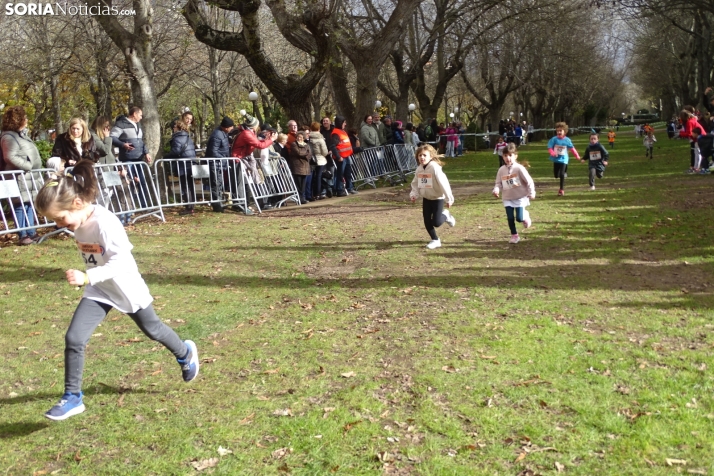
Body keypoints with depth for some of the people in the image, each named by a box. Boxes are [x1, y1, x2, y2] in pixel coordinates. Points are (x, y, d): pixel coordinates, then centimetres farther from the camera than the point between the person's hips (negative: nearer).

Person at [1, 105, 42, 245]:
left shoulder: (22, 134, 19)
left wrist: (35, 170, 19)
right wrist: (28, 166, -19)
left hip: (29, 177, 10)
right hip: (20, 177, -10)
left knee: (30, 204, 9)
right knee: (20, 205, -7)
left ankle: (31, 233, 13)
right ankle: (22, 235, -4)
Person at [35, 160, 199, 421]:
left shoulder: (105, 222, -31)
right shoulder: (78, 221, -8)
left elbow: (120, 261, -37)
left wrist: (87, 277, -48)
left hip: (126, 288, -6)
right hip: (98, 291, 6)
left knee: (152, 330, 18)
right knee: (74, 339, -8)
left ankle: (185, 353, 47)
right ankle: (73, 397, 6)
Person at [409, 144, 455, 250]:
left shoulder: (435, 168, -22)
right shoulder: (419, 169, -1)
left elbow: (443, 183, -22)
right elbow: (415, 184, 10)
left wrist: (449, 198, -20)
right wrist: (414, 195, -6)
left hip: (437, 198, -6)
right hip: (426, 198, 6)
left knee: (436, 222, -8)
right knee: (427, 221, 5)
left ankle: (445, 215, 24)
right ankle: (435, 240, 21)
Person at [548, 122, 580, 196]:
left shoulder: (567, 140, -5)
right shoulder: (554, 139, -9)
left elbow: (572, 148, 7)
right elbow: (550, 147, -10)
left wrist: (577, 155, 12)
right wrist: (552, 153, -30)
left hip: (563, 159, -1)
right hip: (556, 159, 1)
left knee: (562, 175, -10)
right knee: (556, 175, 8)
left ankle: (561, 190, -1)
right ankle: (564, 173, 44)